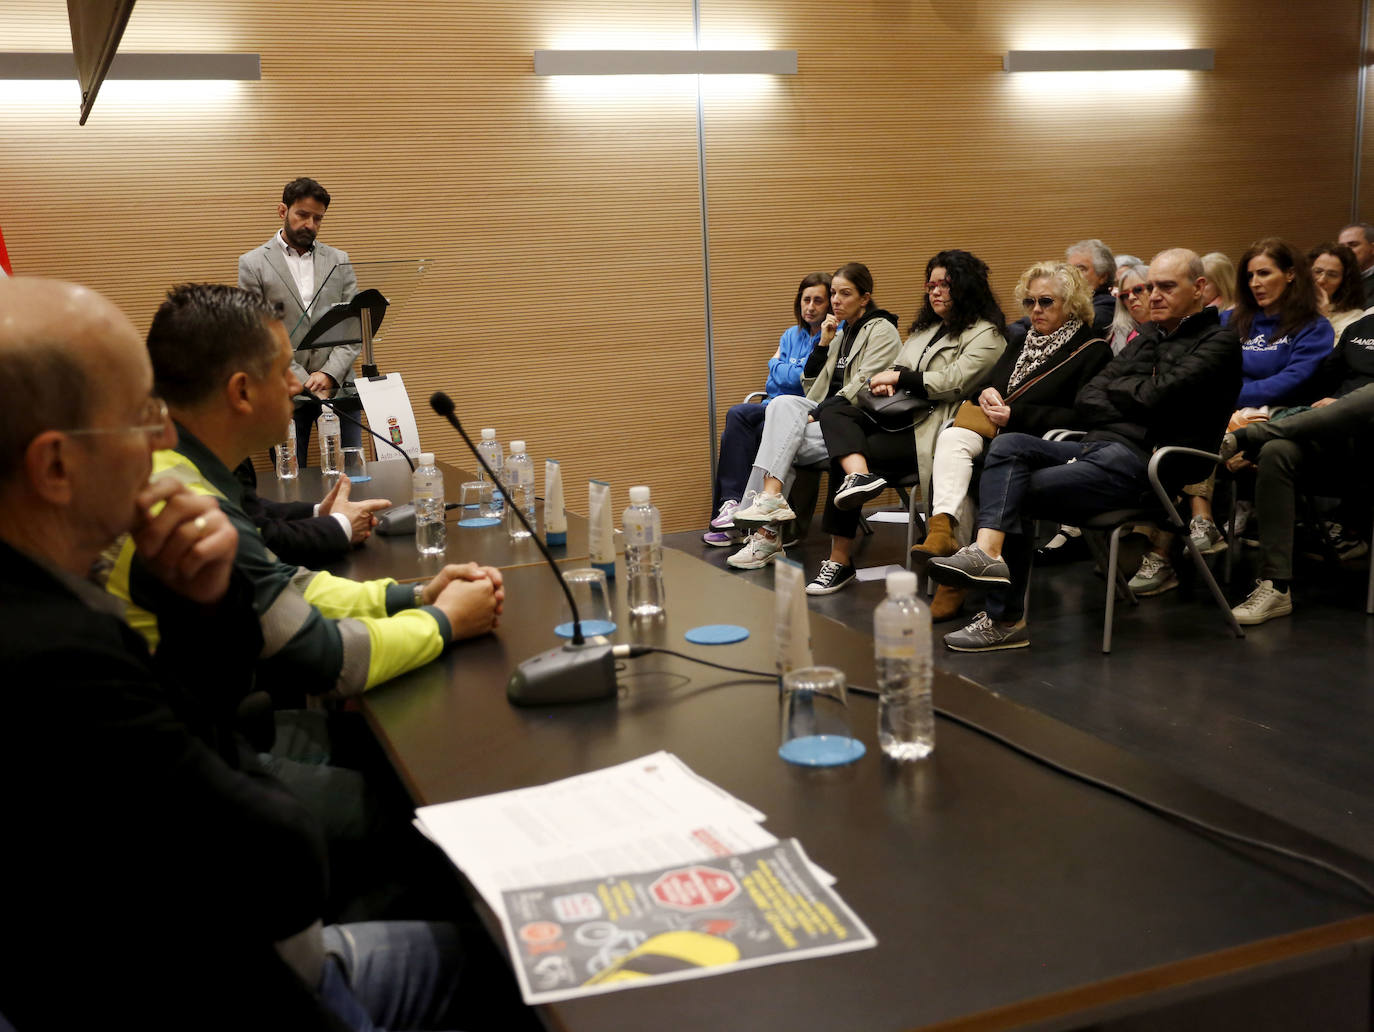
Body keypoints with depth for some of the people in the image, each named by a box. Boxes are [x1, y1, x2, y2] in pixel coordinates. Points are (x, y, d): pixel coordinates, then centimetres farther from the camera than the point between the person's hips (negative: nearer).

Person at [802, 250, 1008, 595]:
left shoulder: (985, 334, -2)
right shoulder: (926, 327, 25)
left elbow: (954, 382, -14)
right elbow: (899, 366, 23)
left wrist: (899, 378, -9)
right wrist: (886, 382, -1)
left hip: (935, 427, -9)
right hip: (901, 413, 9)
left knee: (843, 455, -23)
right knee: (832, 410, -16)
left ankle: (840, 561, -18)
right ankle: (859, 476, -43)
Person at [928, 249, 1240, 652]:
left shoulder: (1218, 343, 1)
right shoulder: (1146, 338, 25)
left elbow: (1155, 396, -15)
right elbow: (1085, 400, 14)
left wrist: (1114, 389, 5)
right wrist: (1133, 402, -4)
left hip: (1139, 461, -8)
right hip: (1096, 447, 8)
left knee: (1018, 493, -18)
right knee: (1007, 445, -17)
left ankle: (1006, 619, -17)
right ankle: (987, 550, -32)